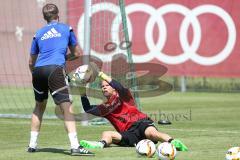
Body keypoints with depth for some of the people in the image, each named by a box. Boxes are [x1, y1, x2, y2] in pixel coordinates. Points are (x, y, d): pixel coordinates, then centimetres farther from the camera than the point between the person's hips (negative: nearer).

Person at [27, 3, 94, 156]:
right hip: (55, 69, -4)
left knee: (39, 106, 23)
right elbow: (77, 53, 21)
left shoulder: (38, 33, 23)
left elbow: (31, 62, 27)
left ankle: (32, 145, 25)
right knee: (67, 108, -7)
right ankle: (75, 146, -19)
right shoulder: (66, 29, 16)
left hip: (38, 70, 4)